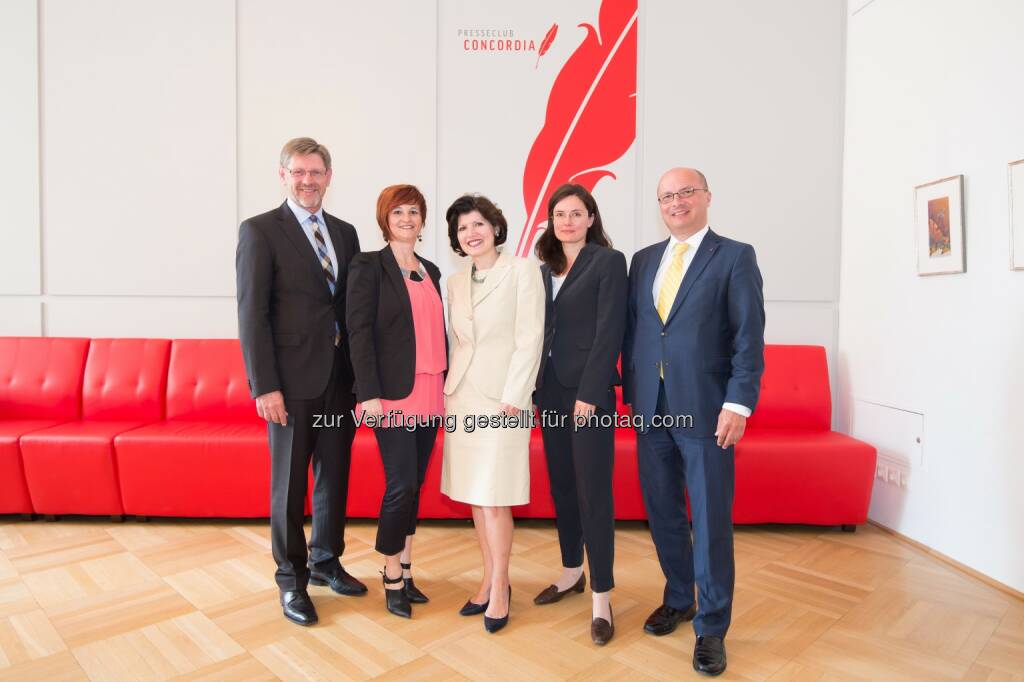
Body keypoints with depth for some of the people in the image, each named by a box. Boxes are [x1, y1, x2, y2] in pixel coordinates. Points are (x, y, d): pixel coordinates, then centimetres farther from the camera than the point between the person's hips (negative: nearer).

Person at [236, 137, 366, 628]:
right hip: (293, 380, -5)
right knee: (289, 482, 6)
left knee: (335, 475, 15)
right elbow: (252, 314, -9)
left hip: (341, 379, 5)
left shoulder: (345, 233, 12)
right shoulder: (260, 231, -4)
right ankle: (292, 580, 24)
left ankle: (326, 561, 34)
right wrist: (264, 386, -14)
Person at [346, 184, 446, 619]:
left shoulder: (431, 271, 16)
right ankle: (393, 580, 14)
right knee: (401, 484, -5)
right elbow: (358, 332, -10)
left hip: (429, 394, 6)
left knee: (414, 483, 11)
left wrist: (447, 385, 12)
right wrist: (369, 394, -17)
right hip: (393, 393, -6)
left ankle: (403, 569, 25)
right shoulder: (369, 266, -3)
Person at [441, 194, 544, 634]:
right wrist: (450, 386, 7)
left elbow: (530, 337, -10)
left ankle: (500, 589, 13)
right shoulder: (455, 282, 13)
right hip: (461, 395, 6)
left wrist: (513, 397, -15)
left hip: (503, 395, -6)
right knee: (474, 495, 10)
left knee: (493, 498, -4)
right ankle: (490, 579, 24)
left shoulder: (521, 271, -4)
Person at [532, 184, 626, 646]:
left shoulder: (608, 262, -4)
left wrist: (589, 393, -17)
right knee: (561, 485, 13)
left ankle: (601, 597, 7)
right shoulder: (546, 268, 14)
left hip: (588, 390, -6)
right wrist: (535, 387, 4)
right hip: (550, 390, 6)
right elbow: (541, 331, 11)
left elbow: (610, 332, -11)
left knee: (594, 491, -3)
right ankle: (572, 572, 30)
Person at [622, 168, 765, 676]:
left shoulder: (735, 256, -1)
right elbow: (631, 330, 12)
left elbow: (750, 337, -7)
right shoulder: (643, 260, 12)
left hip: (706, 410, -4)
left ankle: (711, 627, 21)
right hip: (651, 408, 5)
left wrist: (738, 404, -14)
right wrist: (630, 392, 7)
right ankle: (678, 599, 36)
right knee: (662, 512, 14)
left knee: (710, 520, 4)